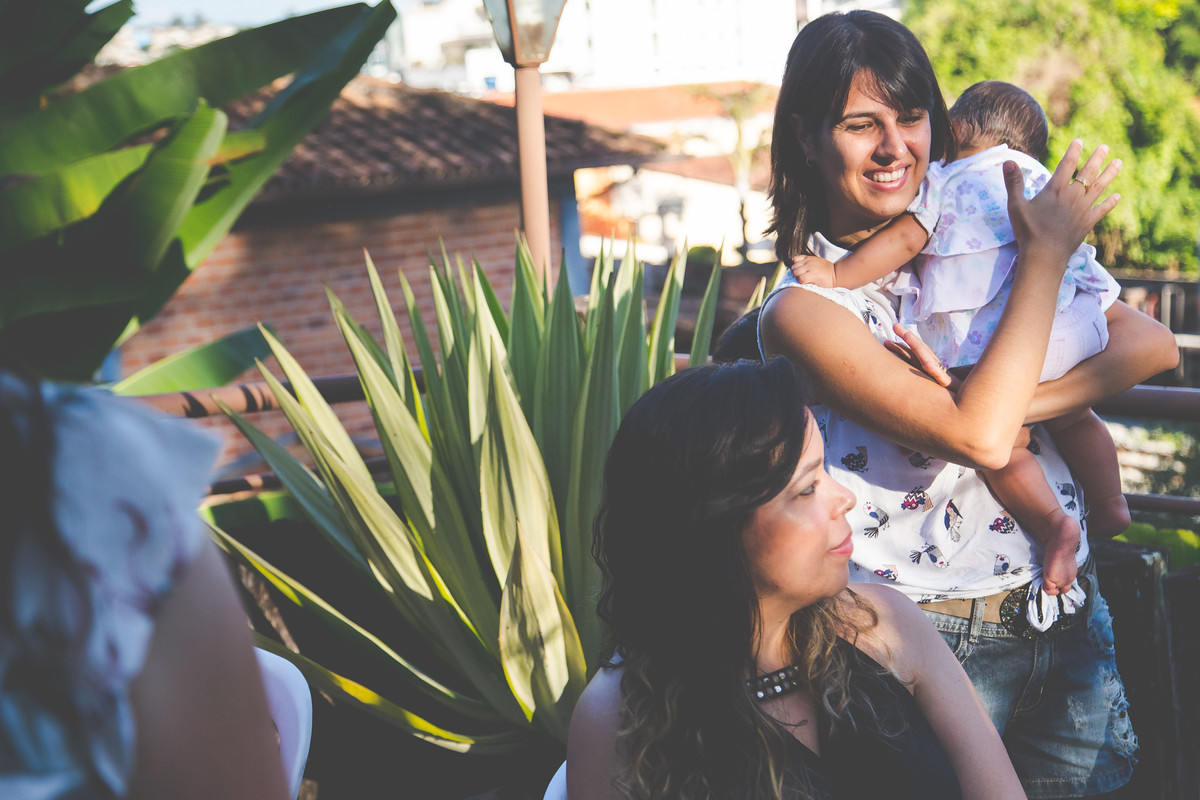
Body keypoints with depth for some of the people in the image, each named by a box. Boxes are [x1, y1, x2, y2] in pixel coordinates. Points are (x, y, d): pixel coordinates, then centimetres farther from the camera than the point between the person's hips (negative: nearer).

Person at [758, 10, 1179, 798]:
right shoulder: (804, 308, -12)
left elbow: (1155, 345, -3)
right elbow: (979, 436, -24)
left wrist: (1006, 402, -19)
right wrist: (1048, 252, -15)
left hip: (1073, 616, 5)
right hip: (940, 637, -5)